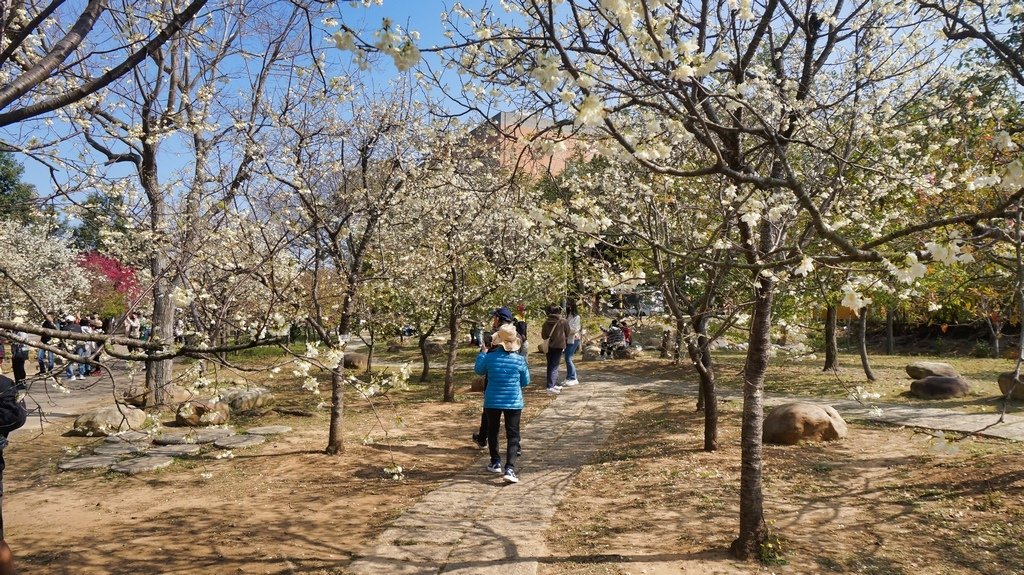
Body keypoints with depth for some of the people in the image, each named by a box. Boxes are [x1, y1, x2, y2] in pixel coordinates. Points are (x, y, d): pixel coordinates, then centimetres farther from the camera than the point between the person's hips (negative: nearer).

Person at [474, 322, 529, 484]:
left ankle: (495, 463, 31)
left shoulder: (489, 357, -11)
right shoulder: (519, 360, -10)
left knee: (493, 432, 20)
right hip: (513, 402, -1)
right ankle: (510, 469, -11)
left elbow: (478, 370, 10)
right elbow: (526, 382, 3)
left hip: (492, 402, 1)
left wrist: (482, 352, 19)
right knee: (512, 435, 2)